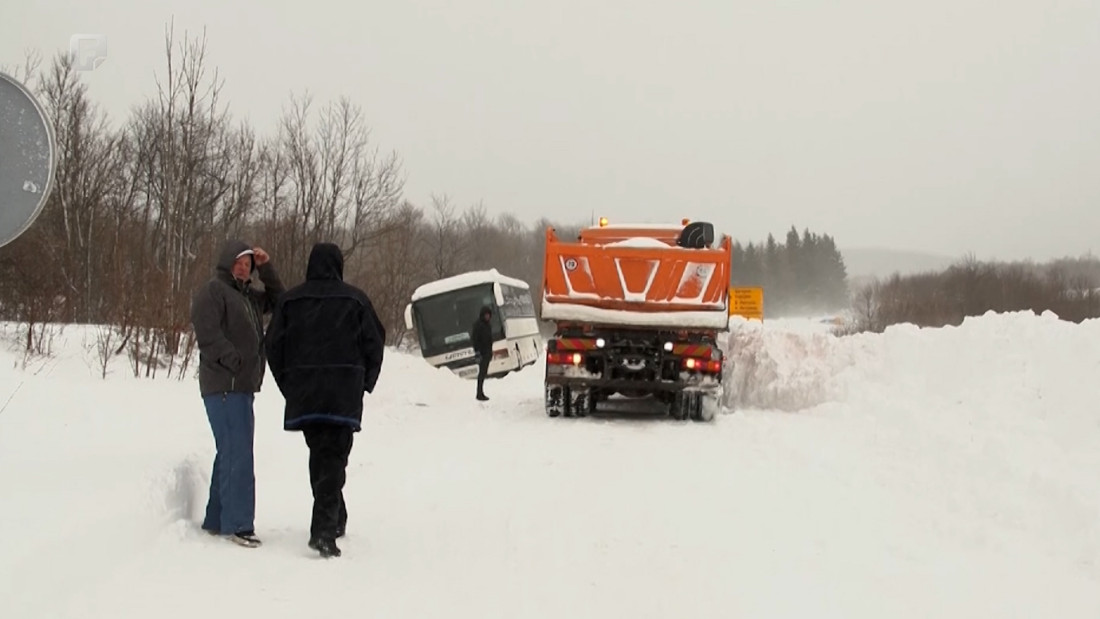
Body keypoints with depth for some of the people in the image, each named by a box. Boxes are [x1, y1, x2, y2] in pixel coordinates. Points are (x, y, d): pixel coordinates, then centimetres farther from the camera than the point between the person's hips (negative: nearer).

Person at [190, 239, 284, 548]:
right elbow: (207, 334, -17)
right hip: (224, 386, -10)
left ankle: (217, 520, 19)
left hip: (242, 386, 10)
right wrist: (235, 362, -21)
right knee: (238, 455, -14)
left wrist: (266, 268, 12)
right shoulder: (211, 291, -7)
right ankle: (239, 524, -15)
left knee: (230, 454, 13)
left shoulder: (248, 295, 21)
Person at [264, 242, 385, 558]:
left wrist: (288, 385, 16)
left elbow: (273, 345, 6)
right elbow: (374, 342, 2)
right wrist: (365, 383, 15)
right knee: (334, 456, -5)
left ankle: (335, 519, 26)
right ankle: (324, 529, -17)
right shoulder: (354, 299, 0)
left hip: (303, 392, 3)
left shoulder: (290, 300, 6)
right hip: (344, 393, -3)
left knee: (319, 453, 17)